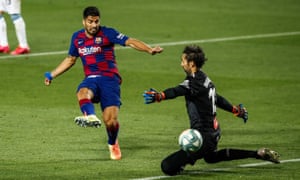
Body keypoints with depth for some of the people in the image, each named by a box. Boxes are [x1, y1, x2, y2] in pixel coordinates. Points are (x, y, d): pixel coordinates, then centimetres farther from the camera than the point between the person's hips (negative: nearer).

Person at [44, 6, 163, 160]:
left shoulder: (107, 33, -3)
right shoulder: (77, 37, 12)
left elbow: (130, 42, -13)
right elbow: (70, 60, 27)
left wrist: (150, 50, -28)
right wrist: (52, 75, 28)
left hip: (109, 78, -4)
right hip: (91, 79, 4)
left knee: (111, 121, -13)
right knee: (82, 92, -36)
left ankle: (113, 144, 20)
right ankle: (90, 117, -65)